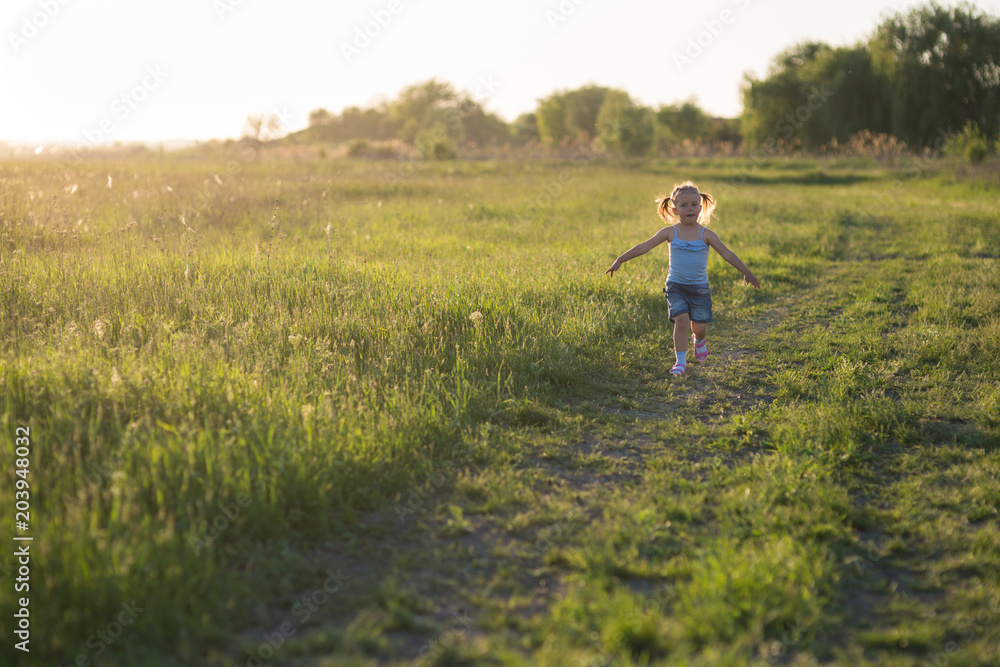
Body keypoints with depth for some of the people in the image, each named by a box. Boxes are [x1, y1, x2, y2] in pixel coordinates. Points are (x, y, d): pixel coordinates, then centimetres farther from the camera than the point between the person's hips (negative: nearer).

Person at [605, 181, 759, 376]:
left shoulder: (706, 234, -5)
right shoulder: (670, 232, -5)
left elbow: (727, 254, -5)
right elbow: (644, 247, -5)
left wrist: (746, 272, -7)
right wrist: (620, 261, -9)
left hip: (699, 287, 1)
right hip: (676, 285, -1)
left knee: (699, 326, 2)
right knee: (681, 319, -17)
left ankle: (698, 340, 41)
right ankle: (681, 361, -5)